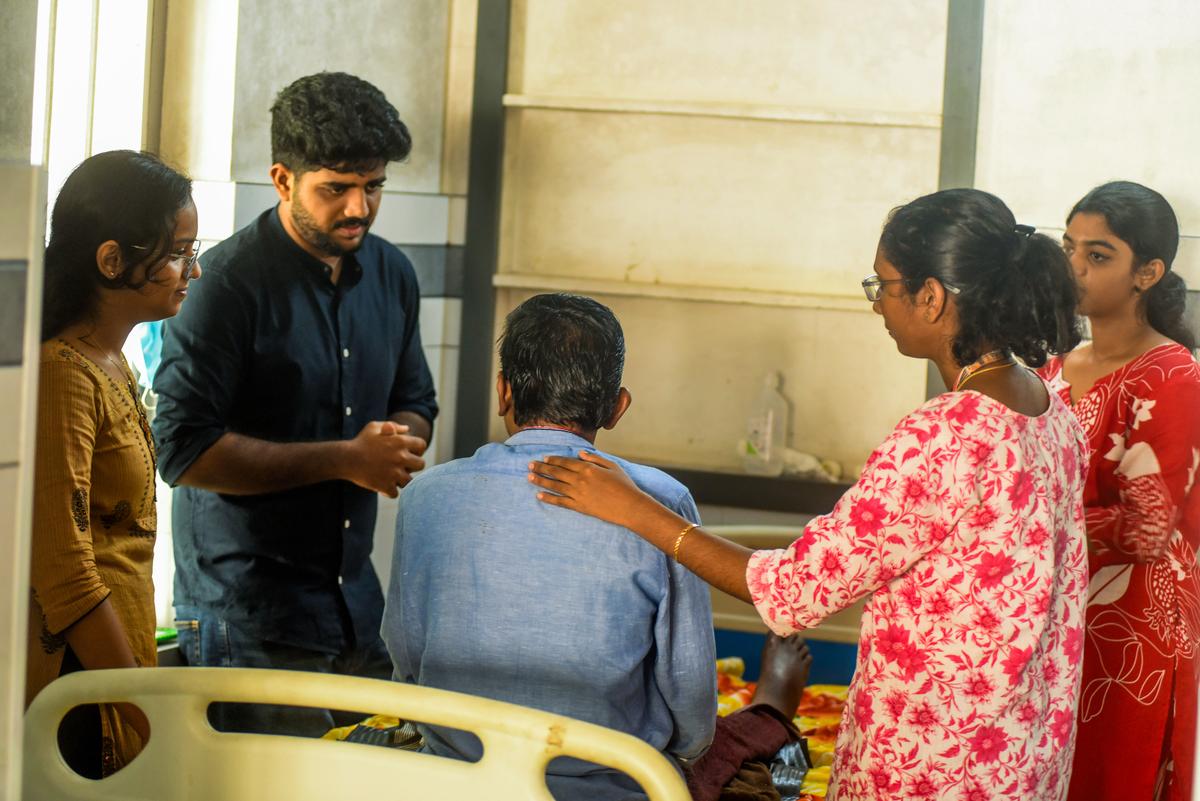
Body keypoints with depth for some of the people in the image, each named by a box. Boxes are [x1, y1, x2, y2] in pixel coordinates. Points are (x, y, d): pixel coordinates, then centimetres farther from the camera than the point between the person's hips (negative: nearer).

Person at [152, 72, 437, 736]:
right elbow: (184, 450, -17)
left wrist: (400, 443, -2)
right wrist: (342, 459, -15)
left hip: (358, 607, 7)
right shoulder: (229, 281, -12)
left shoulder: (391, 275, 10)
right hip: (247, 618, -6)